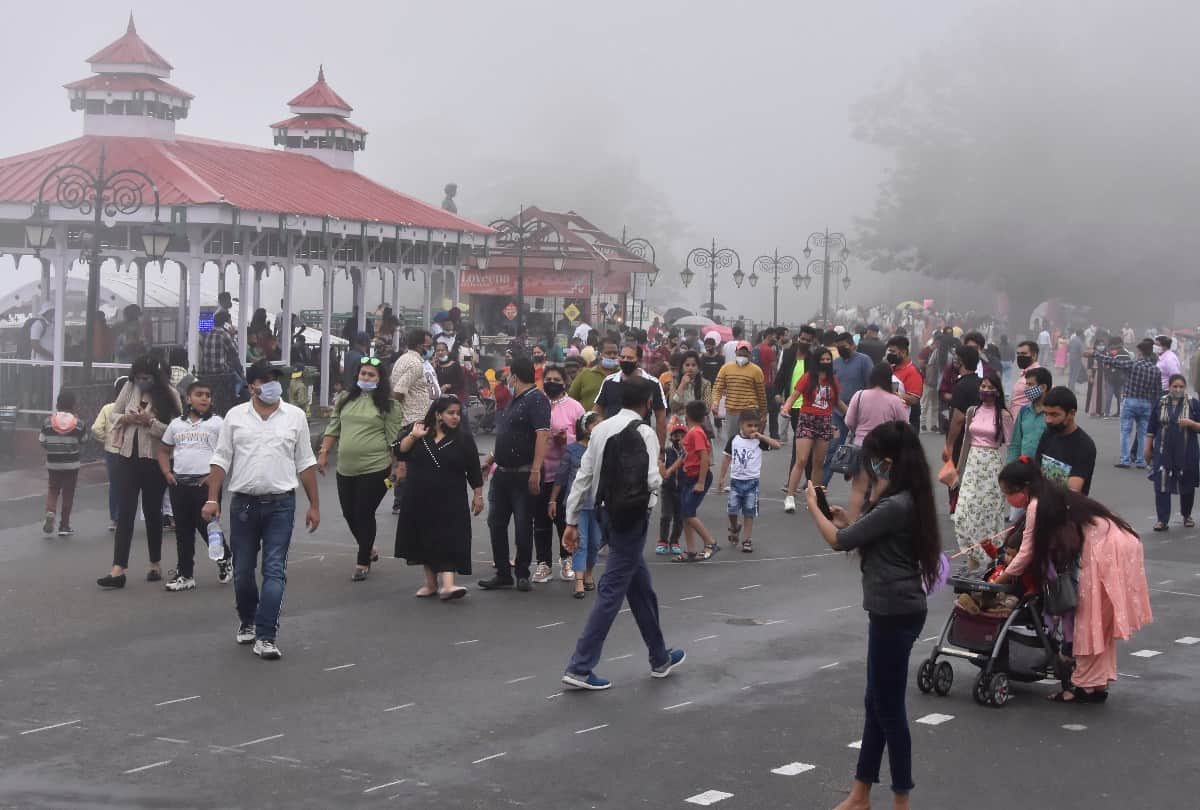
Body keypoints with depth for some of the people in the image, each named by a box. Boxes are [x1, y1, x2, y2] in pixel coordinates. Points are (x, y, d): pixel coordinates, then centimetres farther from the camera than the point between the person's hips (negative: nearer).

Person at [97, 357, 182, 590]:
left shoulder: (169, 395, -8)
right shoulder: (130, 388, 3)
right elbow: (114, 415, 11)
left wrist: (150, 422, -23)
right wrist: (127, 418, -10)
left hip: (154, 460, -3)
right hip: (128, 457, 3)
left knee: (152, 511, 11)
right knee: (124, 512, -3)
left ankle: (155, 564, 27)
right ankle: (118, 570, -7)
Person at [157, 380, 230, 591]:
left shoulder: (216, 423, -1)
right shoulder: (176, 423, 11)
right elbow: (164, 450, 20)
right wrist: (167, 472, 5)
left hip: (205, 483, -4)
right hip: (179, 483, 4)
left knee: (206, 526, -2)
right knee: (183, 530, 7)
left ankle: (225, 558, 25)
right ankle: (185, 575, 13)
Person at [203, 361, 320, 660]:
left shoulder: (295, 416, 3)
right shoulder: (236, 416, 4)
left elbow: (305, 464, 7)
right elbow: (221, 460, 4)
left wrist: (314, 505, 6)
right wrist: (212, 499, -4)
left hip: (280, 504, -1)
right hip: (243, 503, 1)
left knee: (275, 571, -7)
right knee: (242, 571, 11)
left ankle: (266, 637, -8)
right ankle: (247, 621, 33)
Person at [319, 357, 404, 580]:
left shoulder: (388, 405, -4)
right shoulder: (345, 399, 10)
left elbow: (395, 438, -4)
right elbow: (333, 428, 13)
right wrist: (324, 453, 8)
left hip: (375, 469, -5)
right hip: (345, 469, 5)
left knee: (364, 514, -2)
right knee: (349, 513, 11)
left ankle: (363, 562, 12)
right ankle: (369, 549, 35)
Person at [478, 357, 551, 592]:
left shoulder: (536, 400, -14)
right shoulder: (513, 401, 16)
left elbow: (542, 435, -23)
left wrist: (535, 471, -28)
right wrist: (489, 460, 25)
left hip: (524, 474, -9)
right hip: (502, 473, 9)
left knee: (523, 526, 1)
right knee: (496, 522, 8)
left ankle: (522, 575, 12)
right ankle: (503, 573, 15)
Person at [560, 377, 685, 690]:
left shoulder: (601, 429, 7)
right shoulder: (644, 433, -13)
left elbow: (583, 477, 7)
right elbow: (651, 481, -23)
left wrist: (572, 521, 11)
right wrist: (659, 479, 1)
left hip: (607, 512, 8)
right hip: (631, 517, -8)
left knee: (641, 587, 20)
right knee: (612, 591, -4)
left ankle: (660, 658, 33)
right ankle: (580, 668, -4)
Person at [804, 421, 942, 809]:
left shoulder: (895, 506, -23)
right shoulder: (907, 500, 7)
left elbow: (839, 541, -17)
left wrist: (813, 505, -4)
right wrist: (851, 521, 8)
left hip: (895, 615, -10)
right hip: (893, 612, 10)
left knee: (889, 707, 1)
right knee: (877, 703, 16)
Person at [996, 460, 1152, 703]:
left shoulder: (1037, 506, -8)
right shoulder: (1055, 497, 18)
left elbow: (1026, 554, -3)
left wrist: (998, 581, 8)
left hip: (1106, 551, -9)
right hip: (1122, 544, 9)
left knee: (1090, 621, 0)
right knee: (1099, 622, 15)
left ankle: (1086, 686, 7)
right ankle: (1098, 681, 20)